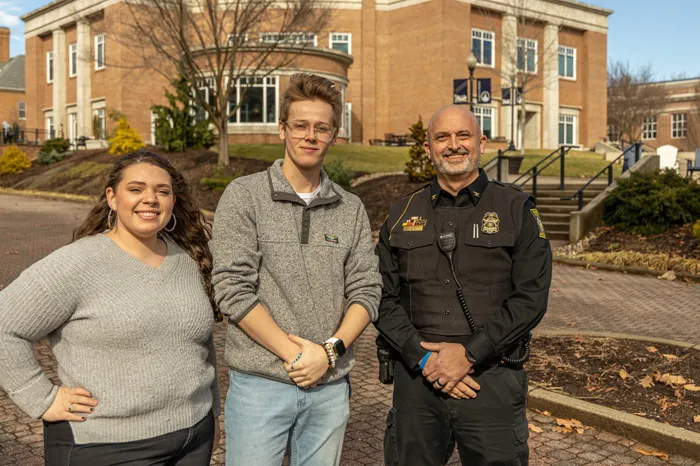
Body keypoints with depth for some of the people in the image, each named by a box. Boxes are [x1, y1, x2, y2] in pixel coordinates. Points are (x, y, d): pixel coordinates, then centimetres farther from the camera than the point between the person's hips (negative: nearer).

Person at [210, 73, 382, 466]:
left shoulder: (352, 209, 7)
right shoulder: (245, 196, -4)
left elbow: (366, 290, 4)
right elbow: (233, 289, -11)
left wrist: (330, 350, -12)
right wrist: (293, 354, -14)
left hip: (331, 386, 3)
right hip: (260, 385, -3)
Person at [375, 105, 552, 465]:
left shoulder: (516, 210, 2)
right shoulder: (402, 215, 9)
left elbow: (530, 298, -6)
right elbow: (384, 298, 4)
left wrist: (468, 353, -14)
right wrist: (423, 357, -10)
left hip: (491, 380, -2)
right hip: (416, 379, 2)